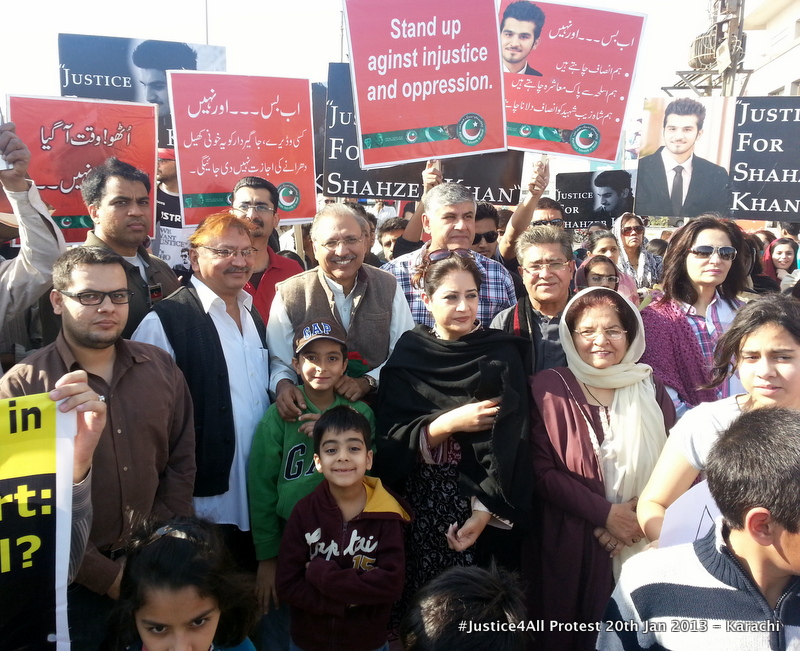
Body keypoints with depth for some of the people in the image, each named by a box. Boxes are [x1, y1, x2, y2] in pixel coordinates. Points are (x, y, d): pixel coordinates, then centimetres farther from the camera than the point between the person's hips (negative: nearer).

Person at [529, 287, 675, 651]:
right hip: (572, 545, -2)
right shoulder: (549, 388, -5)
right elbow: (541, 470, -9)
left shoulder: (650, 389, 5)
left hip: (645, 543, 3)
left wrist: (641, 519, -10)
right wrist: (606, 514, -15)